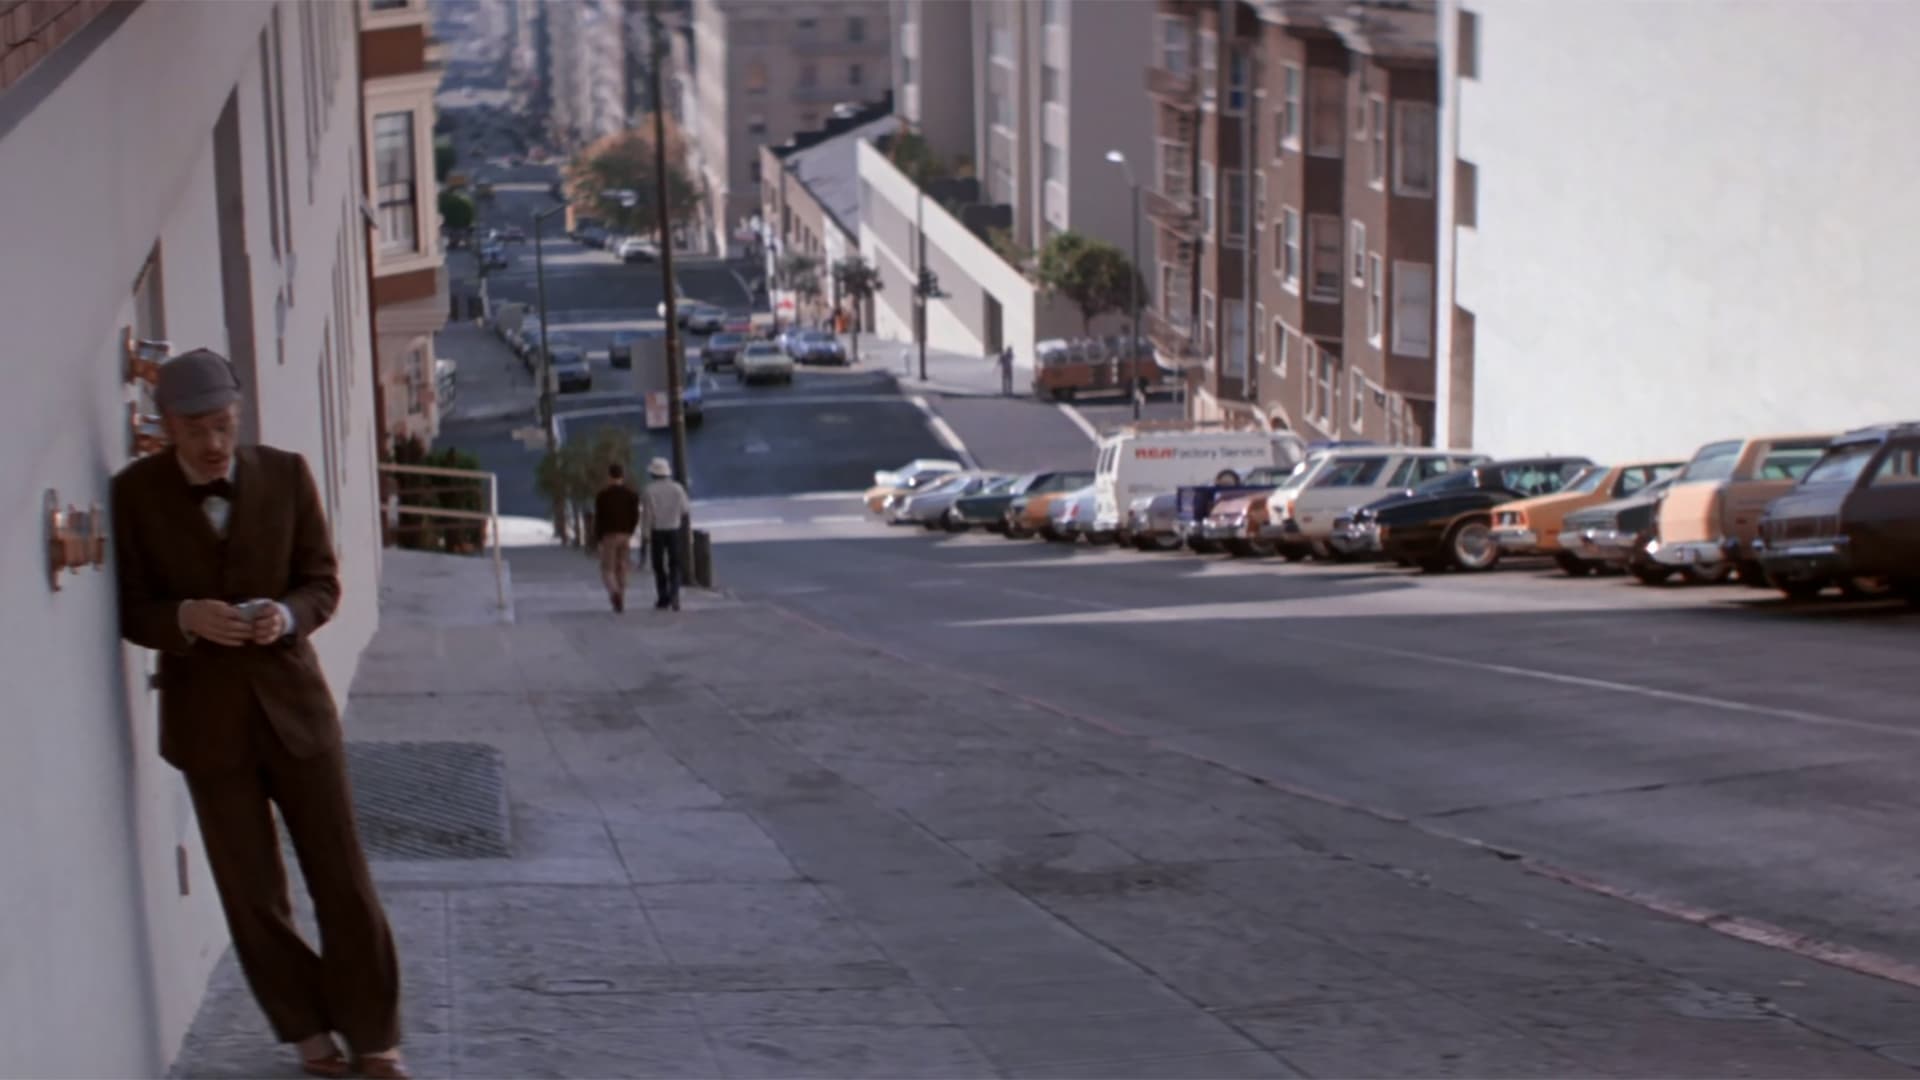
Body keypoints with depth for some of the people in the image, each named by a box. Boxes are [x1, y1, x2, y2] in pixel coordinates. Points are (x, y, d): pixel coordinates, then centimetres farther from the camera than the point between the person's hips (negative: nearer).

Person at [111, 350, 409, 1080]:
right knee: (253, 893, 7)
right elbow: (129, 609, -3)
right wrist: (185, 618, -24)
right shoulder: (135, 492, -6)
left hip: (294, 703, 1)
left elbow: (324, 582, 1)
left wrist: (288, 614, -21)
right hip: (207, 718, 0)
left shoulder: (287, 475, -4)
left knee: (343, 879, 3)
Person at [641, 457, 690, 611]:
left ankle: (663, 599, 12)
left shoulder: (648, 490, -9)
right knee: (674, 566, 6)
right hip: (674, 530, 1)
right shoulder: (677, 488, -2)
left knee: (659, 566, 11)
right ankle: (674, 594, -14)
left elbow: (648, 514, -12)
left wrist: (647, 533, -8)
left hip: (657, 531, -1)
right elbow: (684, 510, 2)